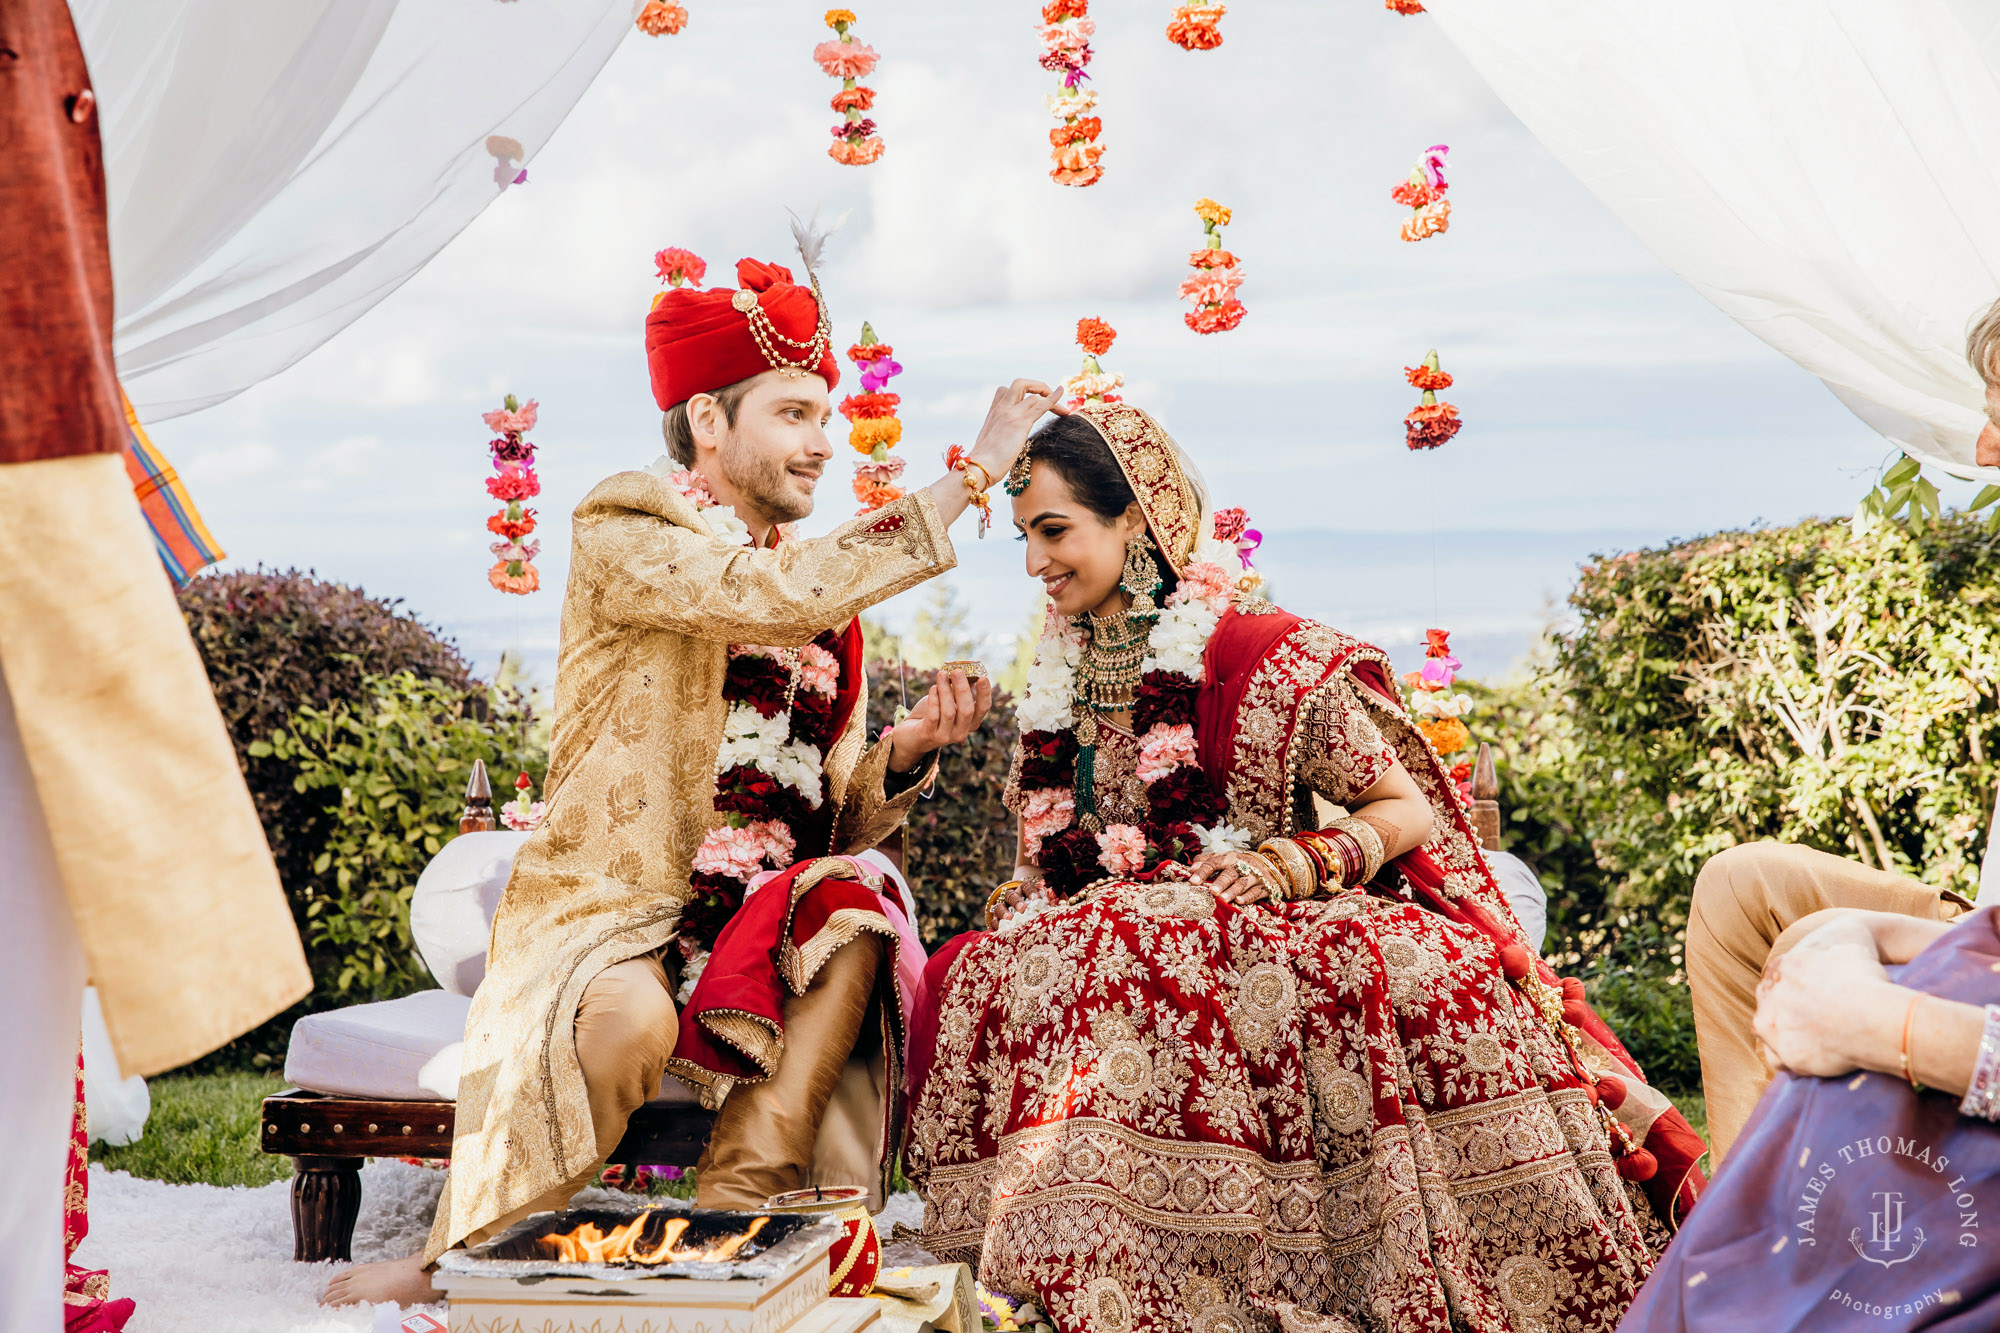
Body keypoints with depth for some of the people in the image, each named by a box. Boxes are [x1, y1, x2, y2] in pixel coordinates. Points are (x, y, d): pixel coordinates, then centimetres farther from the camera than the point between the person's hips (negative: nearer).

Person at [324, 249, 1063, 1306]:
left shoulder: (824, 594, 16)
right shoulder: (623, 535, -3)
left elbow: (836, 823, 14)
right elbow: (778, 598, -23)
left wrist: (904, 753, -8)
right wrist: (972, 474, -20)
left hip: (764, 921, 5)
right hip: (611, 911, -5)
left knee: (855, 919, -26)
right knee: (632, 1017, -34)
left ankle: (731, 1220, -20)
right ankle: (468, 1254, -9)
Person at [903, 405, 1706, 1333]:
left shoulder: (1262, 657, -3)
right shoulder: (1057, 688, 16)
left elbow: (1408, 811, -1)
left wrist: (1292, 865, -18)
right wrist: (1025, 912, 1)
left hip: (1272, 937, -3)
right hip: (1103, 944, 4)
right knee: (984, 984, -27)